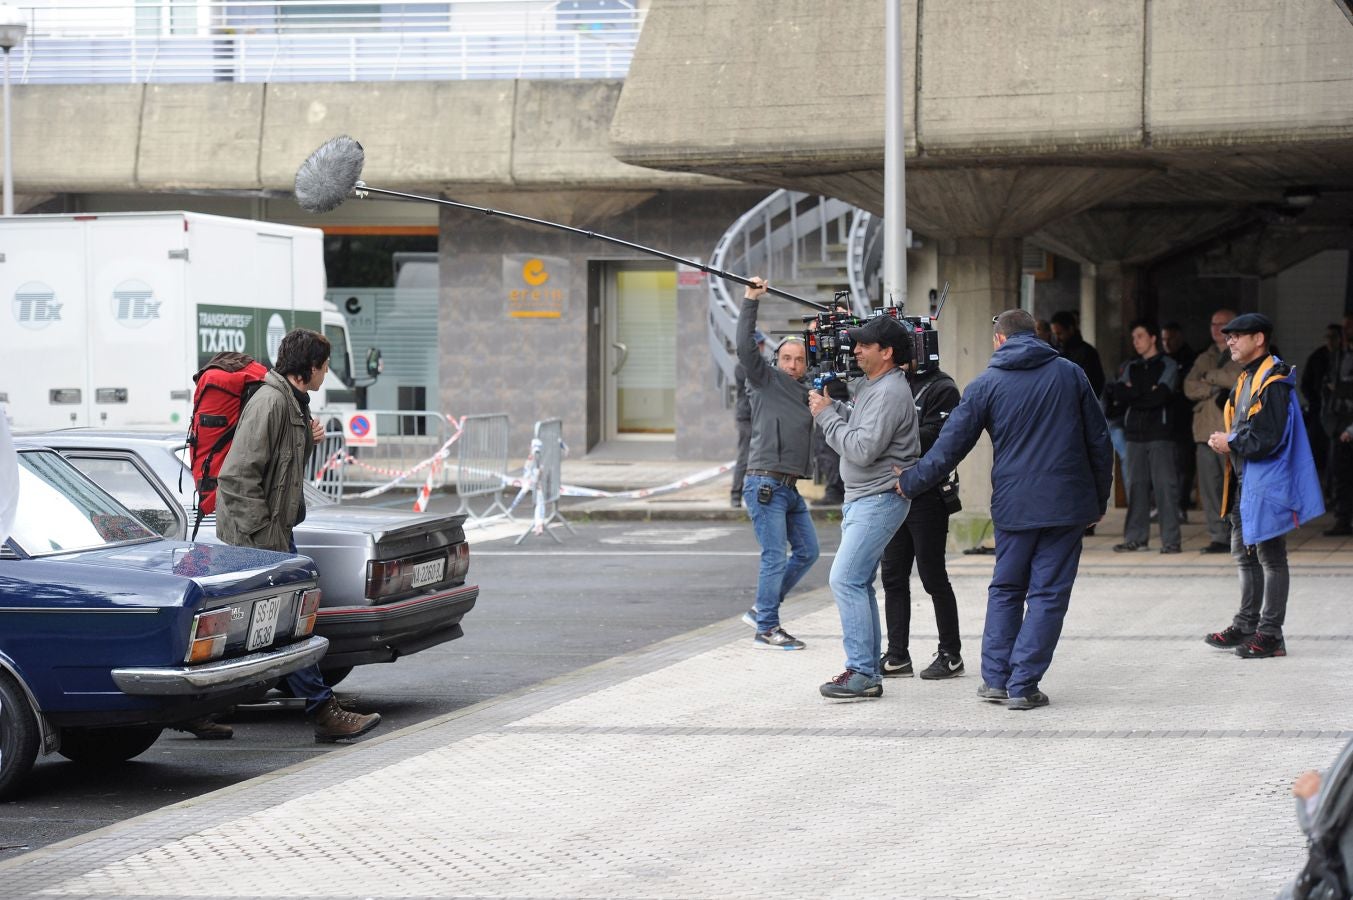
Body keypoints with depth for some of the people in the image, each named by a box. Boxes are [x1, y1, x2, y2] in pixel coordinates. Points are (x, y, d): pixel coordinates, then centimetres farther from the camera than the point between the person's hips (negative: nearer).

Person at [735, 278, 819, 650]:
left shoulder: (807, 391, 18)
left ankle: (761, 609, 23)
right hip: (765, 484, -8)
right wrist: (750, 301, -19)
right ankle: (766, 629, -1)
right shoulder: (766, 380, -2)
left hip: (790, 488, 8)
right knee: (776, 557, -8)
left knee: (807, 552, 12)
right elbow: (745, 347, -15)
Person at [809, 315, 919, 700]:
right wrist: (832, 406, 3)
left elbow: (862, 449, -24)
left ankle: (861, 672, -14)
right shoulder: (872, 386, 16)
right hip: (861, 499, 11)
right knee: (858, 584, 12)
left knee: (845, 579, -15)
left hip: (880, 499, -11)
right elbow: (855, 428, 17)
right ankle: (869, 672, 16)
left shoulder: (890, 393, -18)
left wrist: (826, 415, -14)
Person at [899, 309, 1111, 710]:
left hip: (1014, 506, 0)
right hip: (1068, 504, 0)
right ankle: (1023, 685, -3)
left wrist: (909, 482, 14)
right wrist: (1099, 499, 15)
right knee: (1047, 593, 2)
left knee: (1005, 589, 15)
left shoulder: (987, 384, 1)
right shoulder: (1070, 374, 6)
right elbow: (1099, 440, 7)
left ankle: (996, 677, 11)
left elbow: (950, 446, 1)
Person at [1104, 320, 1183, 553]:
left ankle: (1170, 540, -8)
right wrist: (1144, 392, -9)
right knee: (1136, 485, 4)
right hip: (1135, 433, 5)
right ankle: (1135, 538, 8)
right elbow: (1117, 393, 3)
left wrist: (1130, 395, -3)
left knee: (1165, 484, -8)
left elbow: (1159, 396, -11)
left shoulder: (1167, 366, 3)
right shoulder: (1132, 368, 18)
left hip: (1160, 432, -5)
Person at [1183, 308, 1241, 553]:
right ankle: (1218, 538, 7)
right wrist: (1216, 389, -8)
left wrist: (1209, 376, -2)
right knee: (1209, 490, 2)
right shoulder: (1204, 358, 22)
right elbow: (1190, 388, 7)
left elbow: (1239, 377, -14)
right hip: (1206, 432, 5)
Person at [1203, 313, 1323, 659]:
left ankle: (1270, 635, 1)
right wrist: (1226, 442, 5)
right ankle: (1246, 625, 27)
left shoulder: (1273, 383, -18)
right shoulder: (1246, 379, 14)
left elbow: (1268, 439, -23)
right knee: (1244, 554, 17)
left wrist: (1231, 443, -12)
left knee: (1270, 558, -3)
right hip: (1245, 483, 10)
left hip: (1267, 484, -10)